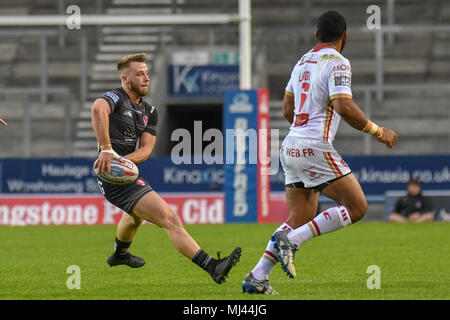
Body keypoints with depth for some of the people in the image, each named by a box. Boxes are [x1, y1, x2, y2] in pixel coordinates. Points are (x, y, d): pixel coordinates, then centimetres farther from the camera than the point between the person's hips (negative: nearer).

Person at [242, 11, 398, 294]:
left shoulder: (303, 62, 17)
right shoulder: (337, 63, -9)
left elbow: (288, 110, 24)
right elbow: (344, 108, -21)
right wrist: (377, 132, -9)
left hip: (292, 146, 9)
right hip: (315, 147, -9)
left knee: (300, 220, 12)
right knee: (356, 207, -6)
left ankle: (257, 277, 3)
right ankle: (290, 240, -15)